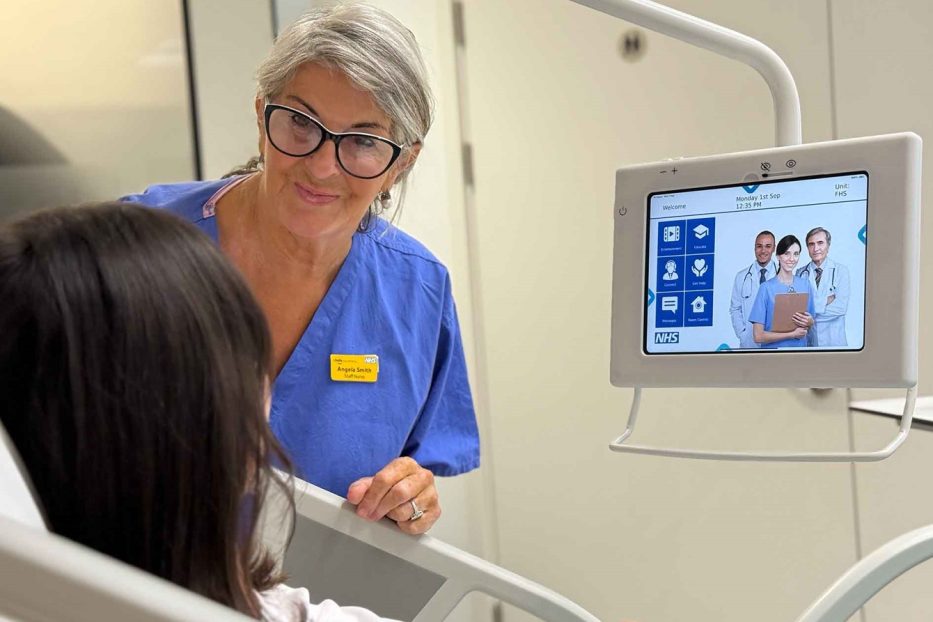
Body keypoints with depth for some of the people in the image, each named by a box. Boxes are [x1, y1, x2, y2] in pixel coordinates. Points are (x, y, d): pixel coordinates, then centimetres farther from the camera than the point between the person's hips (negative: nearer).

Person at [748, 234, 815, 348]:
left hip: (800, 348, 4)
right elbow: (758, 336, -13)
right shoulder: (766, 288, -10)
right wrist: (793, 334, -14)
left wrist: (810, 323, -8)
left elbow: (808, 329, 13)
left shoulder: (805, 284, 4)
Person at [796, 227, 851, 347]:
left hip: (833, 340, -1)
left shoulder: (841, 271, -3)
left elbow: (841, 307, -12)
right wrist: (826, 301, -17)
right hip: (807, 340, 1)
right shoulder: (801, 273, 3)